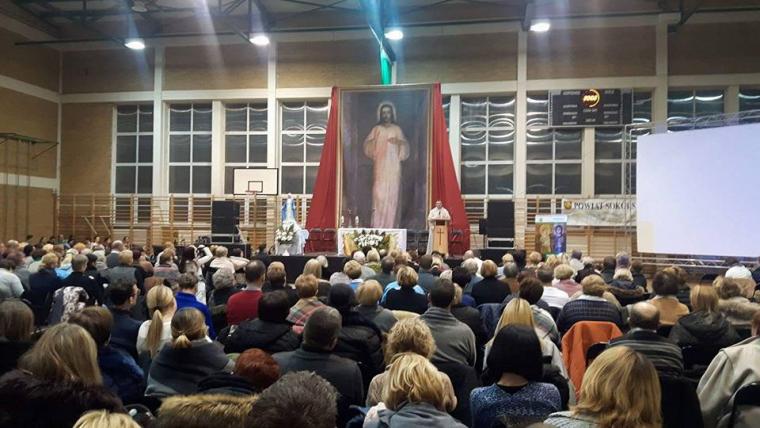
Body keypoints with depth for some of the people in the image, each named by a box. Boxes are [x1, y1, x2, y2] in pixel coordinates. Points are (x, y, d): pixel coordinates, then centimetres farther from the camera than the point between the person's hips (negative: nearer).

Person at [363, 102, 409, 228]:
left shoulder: (397, 129, 10)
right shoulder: (376, 129, 10)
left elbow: (405, 146, 7)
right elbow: (367, 146, 5)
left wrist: (399, 142, -14)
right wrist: (371, 142, -17)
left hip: (394, 166, 0)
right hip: (380, 166, 0)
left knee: (392, 194, -4)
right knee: (379, 194, -9)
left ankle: (390, 225, 3)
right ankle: (377, 226, -7)